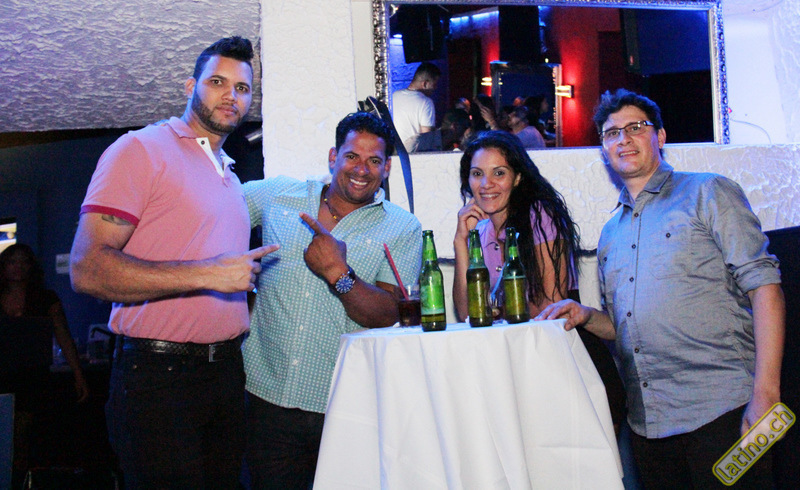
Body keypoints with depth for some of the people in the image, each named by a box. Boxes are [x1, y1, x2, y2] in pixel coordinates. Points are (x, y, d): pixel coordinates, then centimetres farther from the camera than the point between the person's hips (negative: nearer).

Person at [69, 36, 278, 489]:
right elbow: (87, 269, -18)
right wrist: (208, 274, -21)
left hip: (226, 375, 7)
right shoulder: (142, 150, -7)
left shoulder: (230, 176, 19)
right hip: (158, 378, -7)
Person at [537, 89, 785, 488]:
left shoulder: (707, 193, 2)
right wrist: (586, 316, 2)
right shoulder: (610, 235, 19)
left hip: (720, 409, -5)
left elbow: (763, 284, -7)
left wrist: (765, 392, -16)